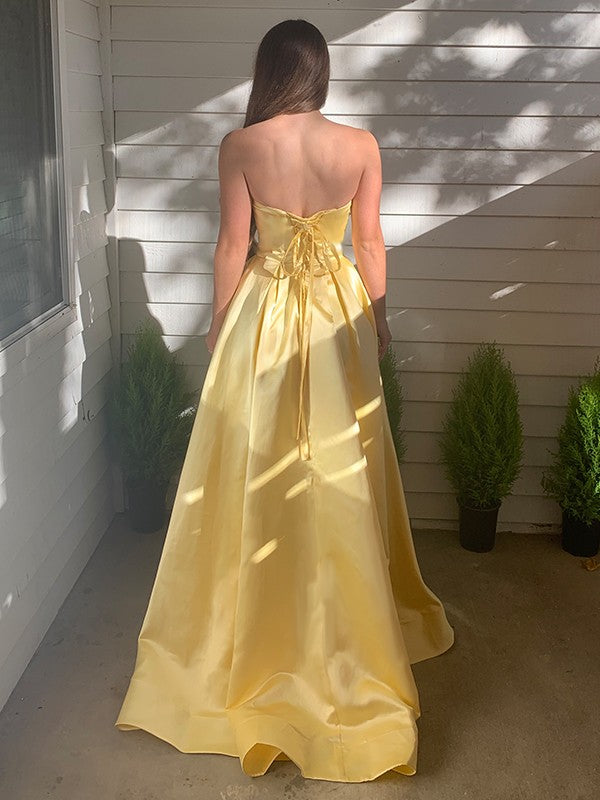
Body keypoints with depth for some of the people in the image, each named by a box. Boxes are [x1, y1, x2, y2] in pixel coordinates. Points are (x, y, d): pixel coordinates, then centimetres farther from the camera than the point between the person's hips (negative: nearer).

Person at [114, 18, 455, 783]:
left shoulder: (239, 146, -11)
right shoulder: (360, 145, -7)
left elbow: (232, 247, -8)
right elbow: (369, 245, -2)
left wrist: (218, 324, 5)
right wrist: (376, 318, 11)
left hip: (262, 317, -1)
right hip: (339, 317, 2)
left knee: (259, 470, 12)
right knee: (340, 471, 14)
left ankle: (260, 620, 27)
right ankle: (349, 614, 30)